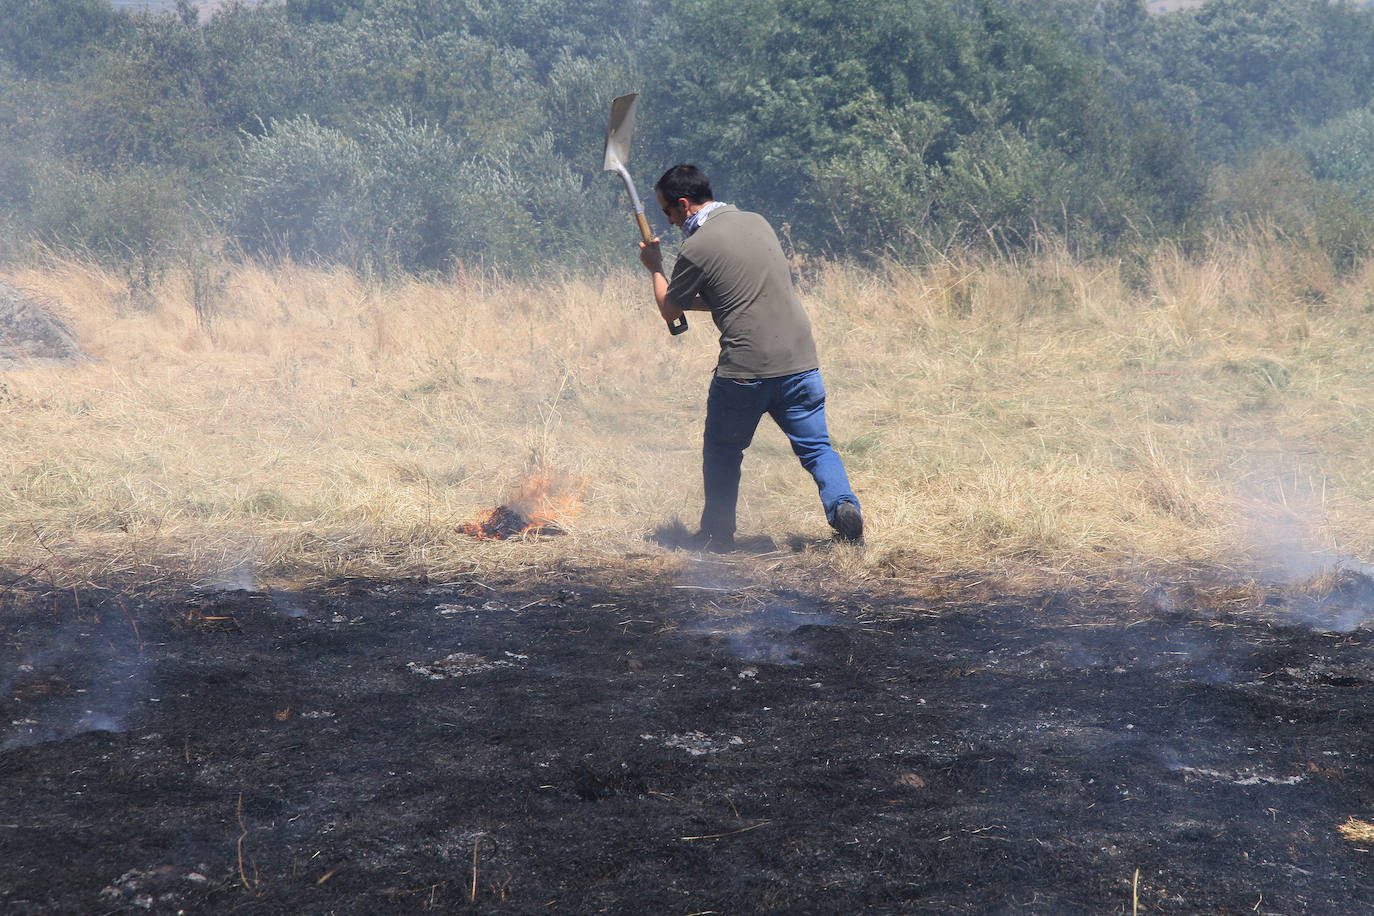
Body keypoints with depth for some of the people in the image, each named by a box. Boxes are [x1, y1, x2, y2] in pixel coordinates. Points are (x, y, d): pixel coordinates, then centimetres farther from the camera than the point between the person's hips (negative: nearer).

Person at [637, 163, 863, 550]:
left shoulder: (697, 249, -9)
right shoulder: (758, 222, 12)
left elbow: (669, 311, 6)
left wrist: (654, 268, 23)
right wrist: (695, 300, 30)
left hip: (744, 370, -5)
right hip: (800, 361, 5)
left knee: (722, 452, 15)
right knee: (816, 447, 11)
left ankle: (717, 534, 22)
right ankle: (843, 506, -11)